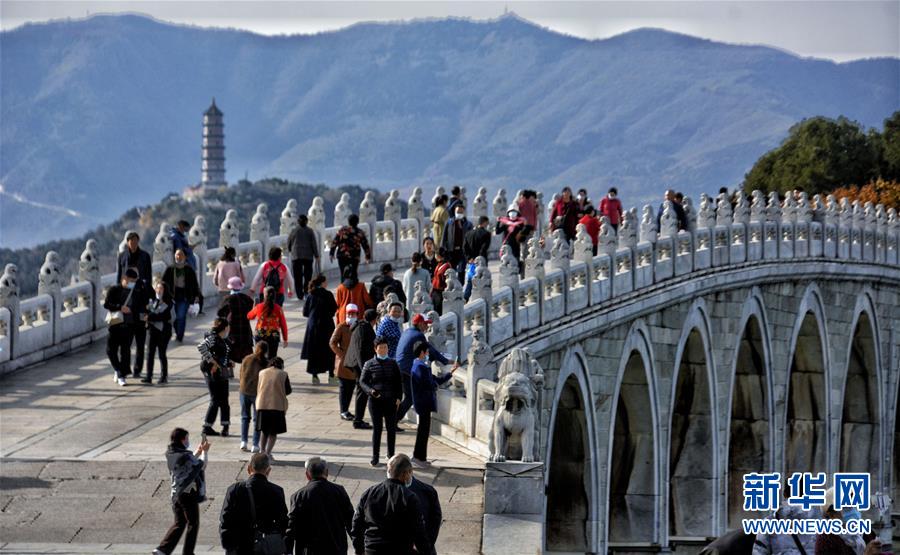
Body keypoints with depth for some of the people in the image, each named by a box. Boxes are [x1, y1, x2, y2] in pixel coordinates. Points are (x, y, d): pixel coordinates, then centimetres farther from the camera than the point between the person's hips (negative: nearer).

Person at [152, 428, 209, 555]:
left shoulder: (170, 454, 4)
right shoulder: (185, 456, -21)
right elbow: (201, 465, -8)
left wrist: (198, 451, 16)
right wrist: (204, 452, 4)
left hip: (176, 494, 8)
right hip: (188, 494, -8)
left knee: (179, 523, 15)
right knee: (193, 524, 10)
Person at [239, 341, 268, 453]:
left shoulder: (246, 359, 0)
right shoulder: (265, 363, -9)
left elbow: (241, 375, 5)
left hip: (245, 391, 2)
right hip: (258, 393, -2)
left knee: (245, 417, 15)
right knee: (257, 419, 6)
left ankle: (243, 442, 6)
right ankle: (255, 445, 4)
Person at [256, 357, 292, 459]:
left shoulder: (262, 373, 7)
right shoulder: (283, 374, -4)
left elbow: (257, 389, 14)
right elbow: (288, 391, 1)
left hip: (262, 405, 3)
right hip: (277, 405, -3)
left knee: (264, 430, 19)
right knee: (273, 432, 6)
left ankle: (262, 450, 12)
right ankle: (268, 453, -4)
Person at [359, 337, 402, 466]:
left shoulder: (392, 363, 8)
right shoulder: (370, 364, 1)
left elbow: (398, 381, 12)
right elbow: (362, 381, 1)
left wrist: (398, 397, 1)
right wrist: (370, 391, -17)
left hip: (390, 401, 2)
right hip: (375, 401, -2)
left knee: (391, 428, 7)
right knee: (377, 428, -1)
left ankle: (391, 454, 21)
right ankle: (375, 457, 4)